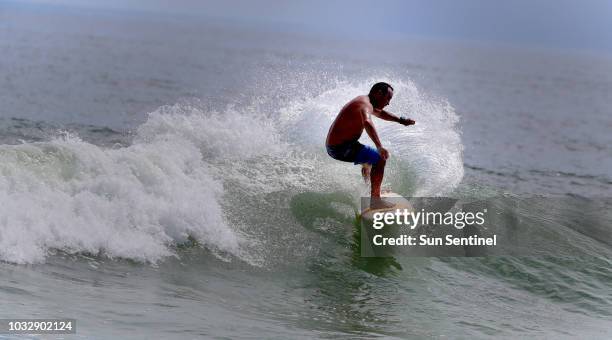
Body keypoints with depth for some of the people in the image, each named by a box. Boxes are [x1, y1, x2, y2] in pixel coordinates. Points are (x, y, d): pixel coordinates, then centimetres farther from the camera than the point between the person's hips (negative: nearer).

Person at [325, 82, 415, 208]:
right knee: (380, 158, -14)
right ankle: (375, 199, -11)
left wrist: (401, 120, 22)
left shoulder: (363, 101, 14)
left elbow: (380, 113, 32)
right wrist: (379, 147, -50)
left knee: (371, 155, 34)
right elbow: (367, 123, -41)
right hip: (342, 148, -11)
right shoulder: (366, 105, -20)